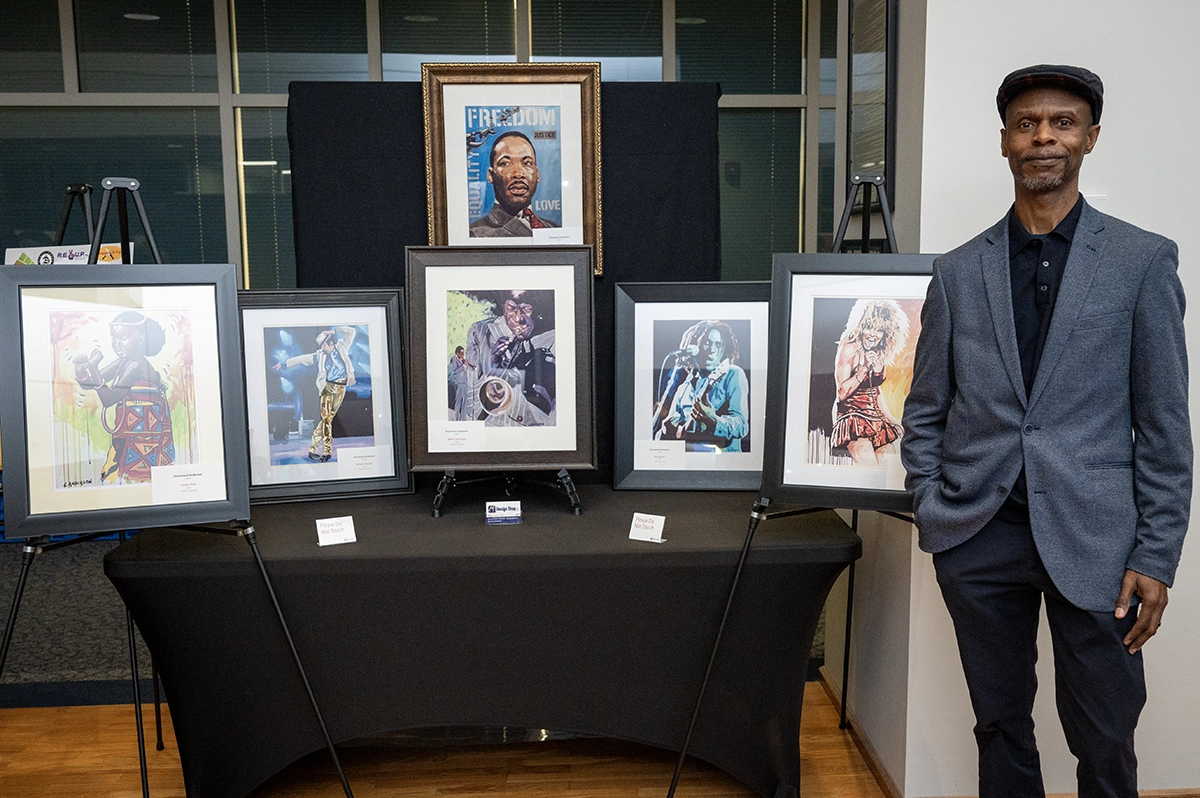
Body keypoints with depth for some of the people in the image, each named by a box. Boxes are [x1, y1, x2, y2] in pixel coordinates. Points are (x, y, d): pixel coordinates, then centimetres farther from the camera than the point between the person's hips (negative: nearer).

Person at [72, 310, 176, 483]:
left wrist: (93, 368, -28)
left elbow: (109, 399, -20)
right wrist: (81, 370, -7)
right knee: (112, 478, 11)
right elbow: (89, 384, 15)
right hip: (127, 438, 9)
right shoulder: (123, 363, 9)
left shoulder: (137, 365, -17)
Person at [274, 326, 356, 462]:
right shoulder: (319, 356, 13)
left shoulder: (341, 347, 13)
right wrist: (284, 364, 7)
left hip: (340, 388, 0)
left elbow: (351, 332, 14)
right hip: (327, 387, 0)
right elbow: (301, 359, 11)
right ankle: (327, 450, -6)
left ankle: (314, 448, 1)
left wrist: (334, 332, 7)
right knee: (326, 417, -10)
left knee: (329, 417, -3)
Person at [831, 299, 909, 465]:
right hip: (852, 416, -7)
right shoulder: (849, 349, -10)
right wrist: (865, 368, -19)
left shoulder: (880, 354, 9)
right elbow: (842, 393, -14)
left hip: (875, 417, 7)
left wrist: (890, 419, 25)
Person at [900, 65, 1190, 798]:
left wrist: (1156, 556, -4)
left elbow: (1164, 424, -1)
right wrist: (933, 514, -1)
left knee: (1105, 739, 8)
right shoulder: (958, 271, 7)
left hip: (1092, 539, -2)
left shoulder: (1143, 261, 1)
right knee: (1001, 726, 14)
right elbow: (925, 412, 9)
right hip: (979, 537, 2)